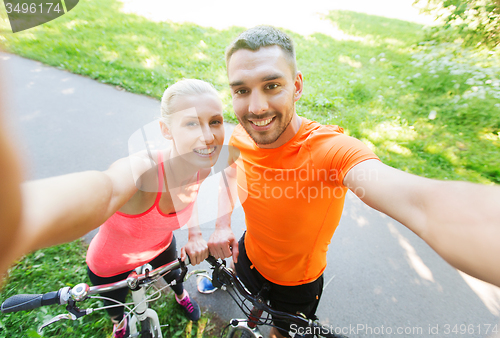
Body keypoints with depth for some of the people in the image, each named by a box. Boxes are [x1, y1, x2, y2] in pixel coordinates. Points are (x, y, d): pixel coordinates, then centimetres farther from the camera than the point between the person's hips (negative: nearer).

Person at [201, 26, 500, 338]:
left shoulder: (331, 149, -39)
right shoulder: (241, 138, -21)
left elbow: (421, 203, -56)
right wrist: (223, 224, -14)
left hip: (297, 281, -4)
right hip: (248, 254, 5)